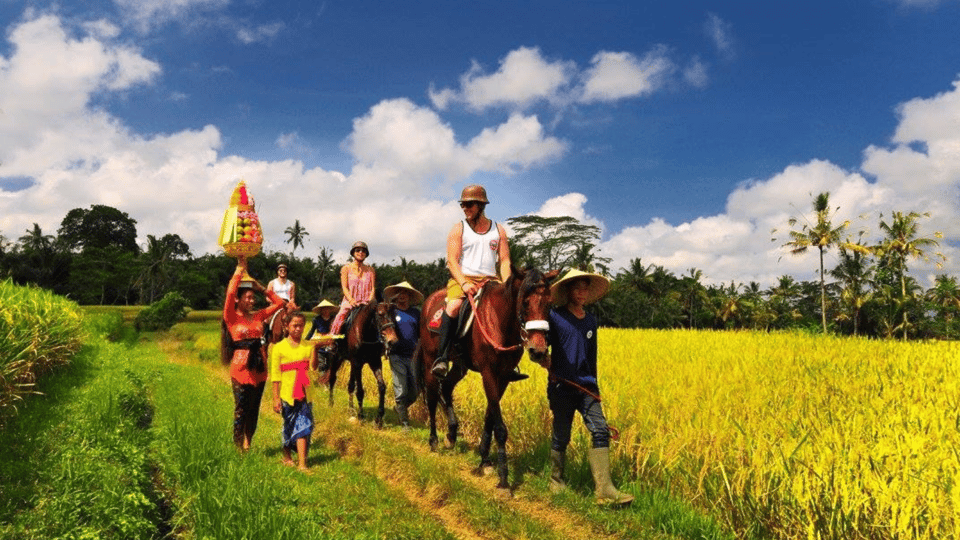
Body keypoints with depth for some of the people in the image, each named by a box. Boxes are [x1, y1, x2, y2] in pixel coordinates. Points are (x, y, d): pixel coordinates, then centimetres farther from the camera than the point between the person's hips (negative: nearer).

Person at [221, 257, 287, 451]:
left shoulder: (258, 316, 9)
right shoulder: (232, 318, -5)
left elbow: (279, 303, 14)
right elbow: (230, 292, -19)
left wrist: (262, 289, 8)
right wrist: (240, 268, -14)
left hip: (259, 369, 5)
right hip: (241, 369, -5)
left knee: (254, 410, 12)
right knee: (241, 411, 2)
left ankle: (248, 444, 24)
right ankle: (238, 447, 14)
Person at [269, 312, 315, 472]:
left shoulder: (308, 346, 6)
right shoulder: (279, 348, -2)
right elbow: (275, 375, -3)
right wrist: (276, 398, -5)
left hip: (304, 394, 2)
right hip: (287, 394, -1)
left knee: (303, 426, -4)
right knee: (289, 427, 11)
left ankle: (302, 463, -3)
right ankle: (287, 456, 32)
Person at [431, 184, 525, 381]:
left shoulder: (498, 230, 14)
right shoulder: (458, 229, 7)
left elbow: (505, 261, 9)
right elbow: (452, 260, -2)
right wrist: (464, 283, -19)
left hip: (490, 280, 3)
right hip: (463, 278, -2)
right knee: (453, 306, -33)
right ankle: (442, 358, -28)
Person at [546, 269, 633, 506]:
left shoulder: (591, 321, 14)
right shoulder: (555, 316, -1)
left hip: (586, 387, 4)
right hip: (561, 387, -4)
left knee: (600, 431, -9)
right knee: (561, 436, 4)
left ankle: (604, 489, -10)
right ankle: (556, 480, 26)